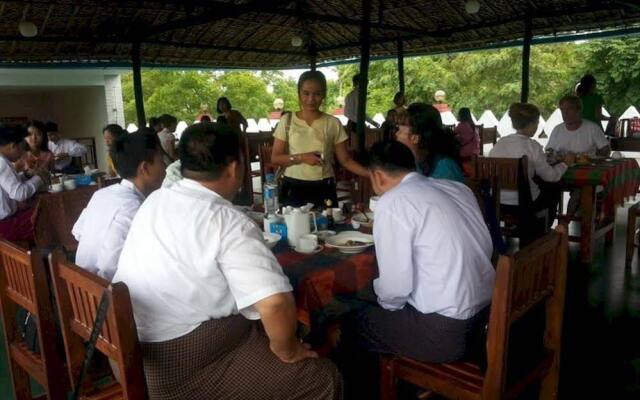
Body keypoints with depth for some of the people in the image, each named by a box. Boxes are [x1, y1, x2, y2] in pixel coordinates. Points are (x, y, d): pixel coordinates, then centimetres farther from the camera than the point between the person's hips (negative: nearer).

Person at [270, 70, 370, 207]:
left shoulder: (333, 123, 0)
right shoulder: (287, 120, -1)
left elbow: (345, 160, 1)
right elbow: (275, 158, -1)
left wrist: (372, 174, -13)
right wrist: (301, 157, -16)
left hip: (323, 189, 0)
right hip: (293, 189, 0)